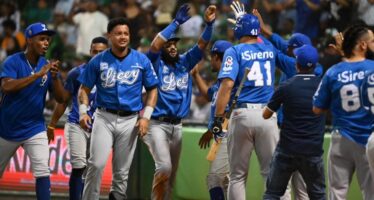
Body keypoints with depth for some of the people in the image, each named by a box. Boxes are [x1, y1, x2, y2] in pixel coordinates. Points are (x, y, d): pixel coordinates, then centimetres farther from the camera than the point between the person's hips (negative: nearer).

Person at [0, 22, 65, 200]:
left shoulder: (47, 66, -1)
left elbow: (60, 98, -3)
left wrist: (55, 77, -21)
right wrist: (38, 74, -33)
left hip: (34, 130, 2)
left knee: (43, 172, -13)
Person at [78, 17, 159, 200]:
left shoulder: (141, 61, 2)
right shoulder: (98, 61, 1)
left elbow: (152, 89, 8)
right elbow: (84, 89, 7)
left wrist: (146, 117, -3)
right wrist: (83, 111, -8)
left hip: (130, 121, 1)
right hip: (104, 118, -1)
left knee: (122, 171, 6)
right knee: (96, 164, -15)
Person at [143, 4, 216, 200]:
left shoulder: (184, 62, 11)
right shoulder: (156, 63, -2)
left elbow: (201, 45, 2)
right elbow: (154, 45, -21)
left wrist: (209, 24, -15)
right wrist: (176, 23, -23)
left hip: (177, 126, 6)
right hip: (157, 124, -6)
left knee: (172, 172, 8)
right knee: (164, 167, -21)